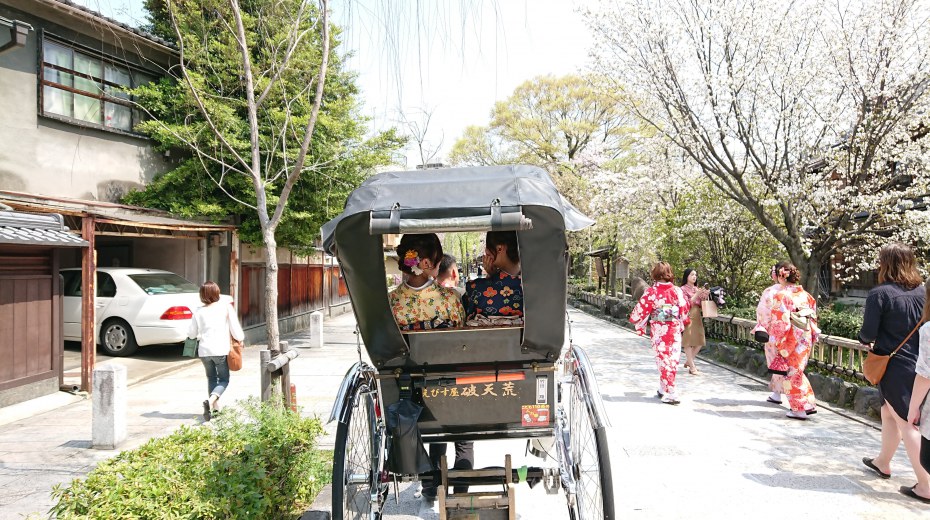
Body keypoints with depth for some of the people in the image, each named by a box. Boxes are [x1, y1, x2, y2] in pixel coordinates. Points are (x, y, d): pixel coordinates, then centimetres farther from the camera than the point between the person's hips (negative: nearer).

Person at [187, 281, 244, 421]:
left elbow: (191, 333, 8)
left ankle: (215, 408, 15)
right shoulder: (226, 307, -4)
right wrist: (240, 338, 15)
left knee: (211, 378, 20)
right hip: (221, 349, -3)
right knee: (223, 379, 9)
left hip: (204, 351, 3)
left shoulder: (199, 312, 3)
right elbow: (235, 329, -5)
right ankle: (211, 401, -18)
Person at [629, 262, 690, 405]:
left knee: (664, 360, 4)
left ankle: (670, 394, 0)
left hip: (659, 332, -3)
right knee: (672, 360, 13)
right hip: (675, 331, 3)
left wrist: (635, 320, 12)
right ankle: (663, 390, 24)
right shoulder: (677, 291, -2)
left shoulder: (651, 292, -11)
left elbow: (641, 310, -7)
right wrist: (684, 323, 25)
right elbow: (685, 309, 7)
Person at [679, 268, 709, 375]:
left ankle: (688, 361, 24)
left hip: (697, 317, 7)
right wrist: (697, 294, -18)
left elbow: (701, 305, 15)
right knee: (688, 342, -3)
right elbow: (687, 304, -11)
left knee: (700, 342, 8)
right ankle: (692, 367, 0)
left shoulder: (697, 289, 13)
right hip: (688, 317, -7)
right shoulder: (683, 289, -4)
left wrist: (705, 296, -2)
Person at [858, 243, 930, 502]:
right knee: (889, 413, 22)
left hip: (893, 367, -6)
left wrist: (867, 340, 9)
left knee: (907, 423, 0)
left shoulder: (879, 294, -16)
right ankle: (883, 462, 39)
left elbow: (867, 334, -15)